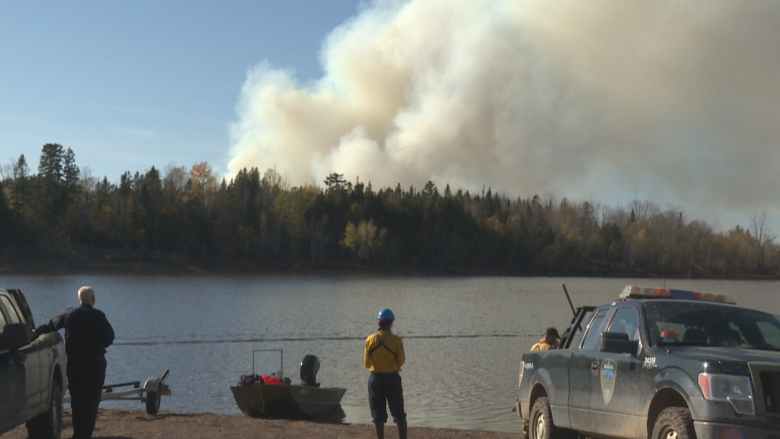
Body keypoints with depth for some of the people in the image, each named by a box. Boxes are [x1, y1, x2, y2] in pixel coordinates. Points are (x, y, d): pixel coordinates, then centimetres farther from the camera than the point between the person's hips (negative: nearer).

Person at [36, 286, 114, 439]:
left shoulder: (69, 314, 3)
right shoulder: (98, 316, -9)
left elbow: (51, 325, 17)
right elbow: (109, 337, -11)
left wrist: (37, 331, 36)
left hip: (74, 362, 4)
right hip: (95, 363, -4)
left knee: (76, 399, 16)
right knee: (91, 401, 1)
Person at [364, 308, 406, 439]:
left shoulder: (370, 339, -5)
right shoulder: (396, 340, -11)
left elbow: (366, 363, 0)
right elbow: (401, 361, -4)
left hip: (376, 378, 2)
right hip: (392, 378, -1)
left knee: (378, 414, 10)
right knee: (399, 413, 8)